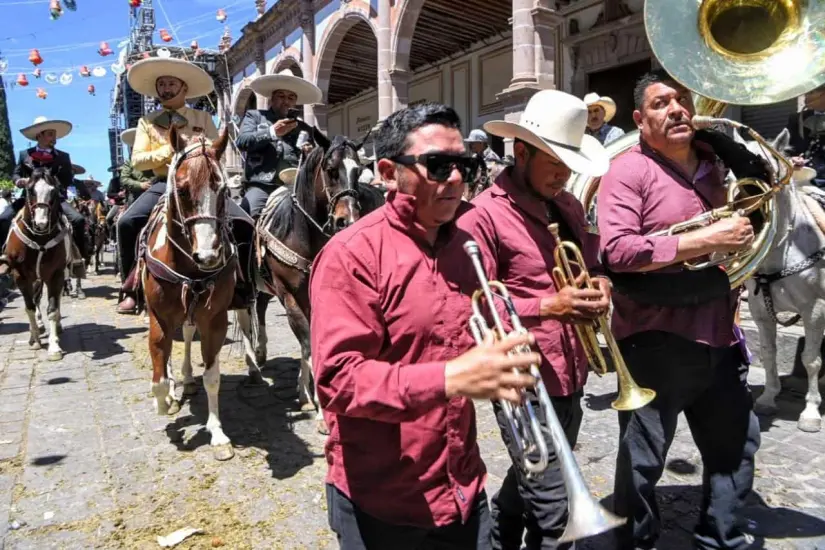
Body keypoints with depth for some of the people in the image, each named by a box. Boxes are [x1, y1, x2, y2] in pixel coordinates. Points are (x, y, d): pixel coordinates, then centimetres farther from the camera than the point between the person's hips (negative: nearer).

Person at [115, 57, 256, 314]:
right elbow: (137, 160, 4)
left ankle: (242, 289, -8)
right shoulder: (147, 121, 13)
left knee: (243, 224, -21)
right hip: (164, 184, 0)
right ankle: (131, 289, -9)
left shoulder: (203, 118, 13)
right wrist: (168, 151, -11)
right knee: (127, 222, -25)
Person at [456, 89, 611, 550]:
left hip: (570, 376, 8)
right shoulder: (484, 215, -14)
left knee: (530, 483, 25)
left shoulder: (569, 207, 10)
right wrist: (546, 307, -26)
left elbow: (591, 261, 24)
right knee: (554, 507, -1)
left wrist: (599, 284, 1)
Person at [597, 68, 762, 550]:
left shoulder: (718, 160, 10)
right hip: (656, 341, -7)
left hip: (719, 336, 8)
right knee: (643, 461, 6)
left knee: (737, 448, 21)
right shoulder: (628, 171, -11)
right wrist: (707, 240, -23)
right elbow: (617, 251, -25)